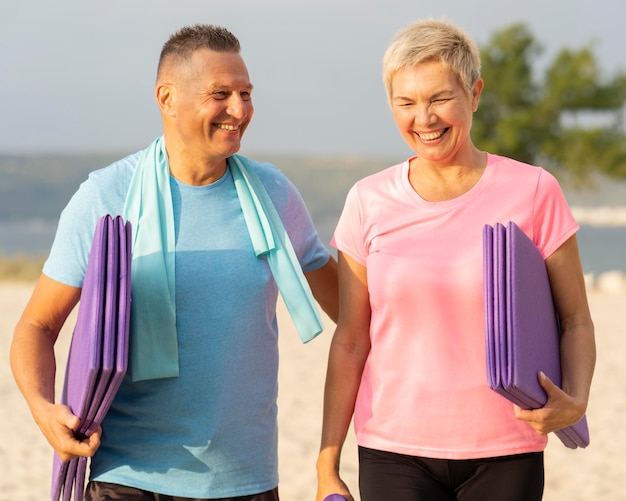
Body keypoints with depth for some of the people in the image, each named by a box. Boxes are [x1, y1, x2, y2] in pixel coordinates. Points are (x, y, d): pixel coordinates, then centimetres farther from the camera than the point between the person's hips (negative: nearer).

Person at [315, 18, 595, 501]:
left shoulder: (533, 192, -2)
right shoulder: (369, 203, 1)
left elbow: (576, 322, 2)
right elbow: (350, 342, 5)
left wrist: (574, 402, -17)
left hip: (505, 454, 0)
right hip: (394, 455, 1)